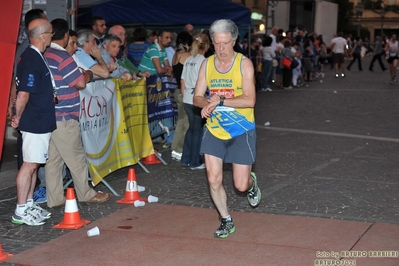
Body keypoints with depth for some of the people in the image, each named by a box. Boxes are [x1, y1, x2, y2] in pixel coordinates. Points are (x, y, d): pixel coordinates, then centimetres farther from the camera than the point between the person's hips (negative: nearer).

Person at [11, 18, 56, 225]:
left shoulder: (34, 56, 11)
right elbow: (23, 94, -23)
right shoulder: (32, 60, -20)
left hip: (41, 121, 10)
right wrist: (18, 118, -11)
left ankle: (29, 204, 25)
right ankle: (21, 211, 4)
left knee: (34, 164, 15)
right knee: (29, 164, -3)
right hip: (35, 122, -10)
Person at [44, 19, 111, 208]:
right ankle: (86, 194, 17)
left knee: (53, 159, 10)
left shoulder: (44, 55, 9)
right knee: (76, 158, 5)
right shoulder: (63, 57, -16)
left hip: (48, 116, 8)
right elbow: (80, 83, -17)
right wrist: (87, 74, 3)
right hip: (63, 117, -8)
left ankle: (55, 198, 15)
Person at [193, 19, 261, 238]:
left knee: (241, 185, -2)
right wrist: (208, 103, -20)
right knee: (213, 180, -2)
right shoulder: (207, 64, 0)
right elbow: (197, 97, 2)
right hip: (214, 130, 3)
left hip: (241, 131, -3)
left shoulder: (244, 64, -12)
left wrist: (220, 100, -27)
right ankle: (226, 221, 21)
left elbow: (250, 100, -21)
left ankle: (252, 183, 37)